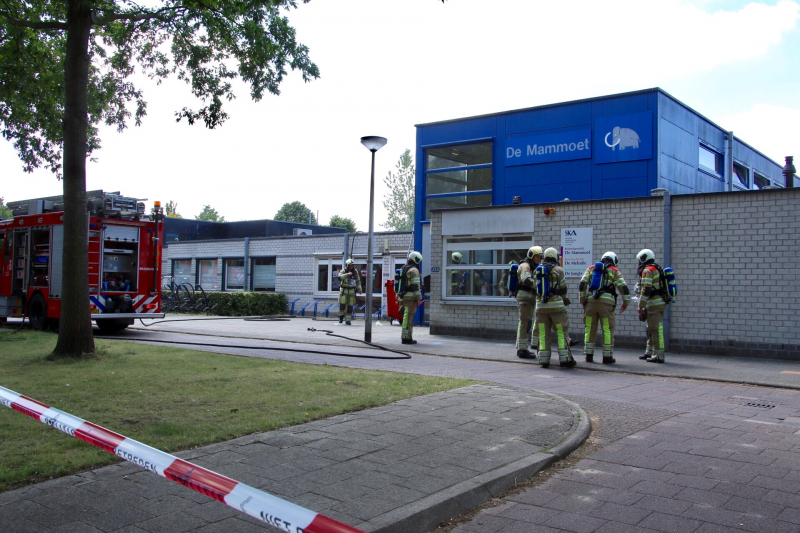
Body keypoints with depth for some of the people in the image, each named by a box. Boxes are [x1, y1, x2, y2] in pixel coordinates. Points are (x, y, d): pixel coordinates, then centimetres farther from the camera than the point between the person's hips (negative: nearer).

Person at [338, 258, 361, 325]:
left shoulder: (355, 272, 4)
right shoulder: (343, 271, -7)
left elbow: (358, 281, 17)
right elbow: (339, 277, -27)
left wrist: (359, 289, 13)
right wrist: (347, 274, -36)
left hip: (352, 291, 3)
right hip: (344, 291, -2)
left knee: (350, 307, 0)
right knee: (342, 304, -11)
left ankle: (348, 321, 8)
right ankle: (341, 316, 15)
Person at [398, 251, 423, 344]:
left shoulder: (404, 269, 19)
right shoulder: (414, 270, -10)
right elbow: (415, 285, -17)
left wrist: (400, 297, 28)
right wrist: (419, 298, -14)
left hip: (403, 297, 9)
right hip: (411, 297, -9)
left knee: (407, 317, 15)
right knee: (409, 317, -7)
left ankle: (405, 337, 18)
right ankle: (406, 338, -7)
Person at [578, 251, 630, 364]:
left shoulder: (591, 268, 18)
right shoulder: (614, 271, 11)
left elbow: (582, 285, 7)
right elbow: (623, 287, 2)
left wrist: (582, 300, 14)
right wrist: (626, 302, 12)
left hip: (591, 301, 3)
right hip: (606, 302, -3)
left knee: (590, 329, 10)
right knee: (607, 329, 3)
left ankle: (588, 355, 13)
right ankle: (607, 357, 3)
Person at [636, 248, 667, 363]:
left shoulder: (647, 270, -10)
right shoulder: (657, 269, 20)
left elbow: (646, 290, -18)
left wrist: (641, 307, -17)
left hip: (654, 304, -10)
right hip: (661, 302, 10)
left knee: (656, 330, -8)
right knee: (651, 329, 18)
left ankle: (659, 355, -7)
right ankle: (649, 352, 26)